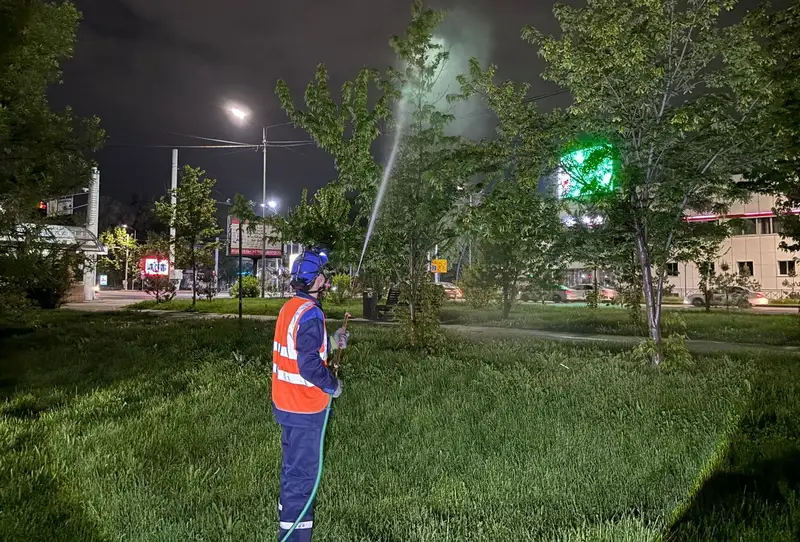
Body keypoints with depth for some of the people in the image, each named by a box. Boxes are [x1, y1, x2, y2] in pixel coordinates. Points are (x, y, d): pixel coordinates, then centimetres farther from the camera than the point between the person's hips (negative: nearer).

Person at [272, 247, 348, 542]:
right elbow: (309, 365, -27)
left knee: (292, 468, 23)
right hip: (305, 409, -10)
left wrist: (332, 342, 12)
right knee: (302, 475, 2)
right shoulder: (310, 313, -23)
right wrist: (333, 386, -12)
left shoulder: (289, 307, 6)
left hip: (287, 404, 10)